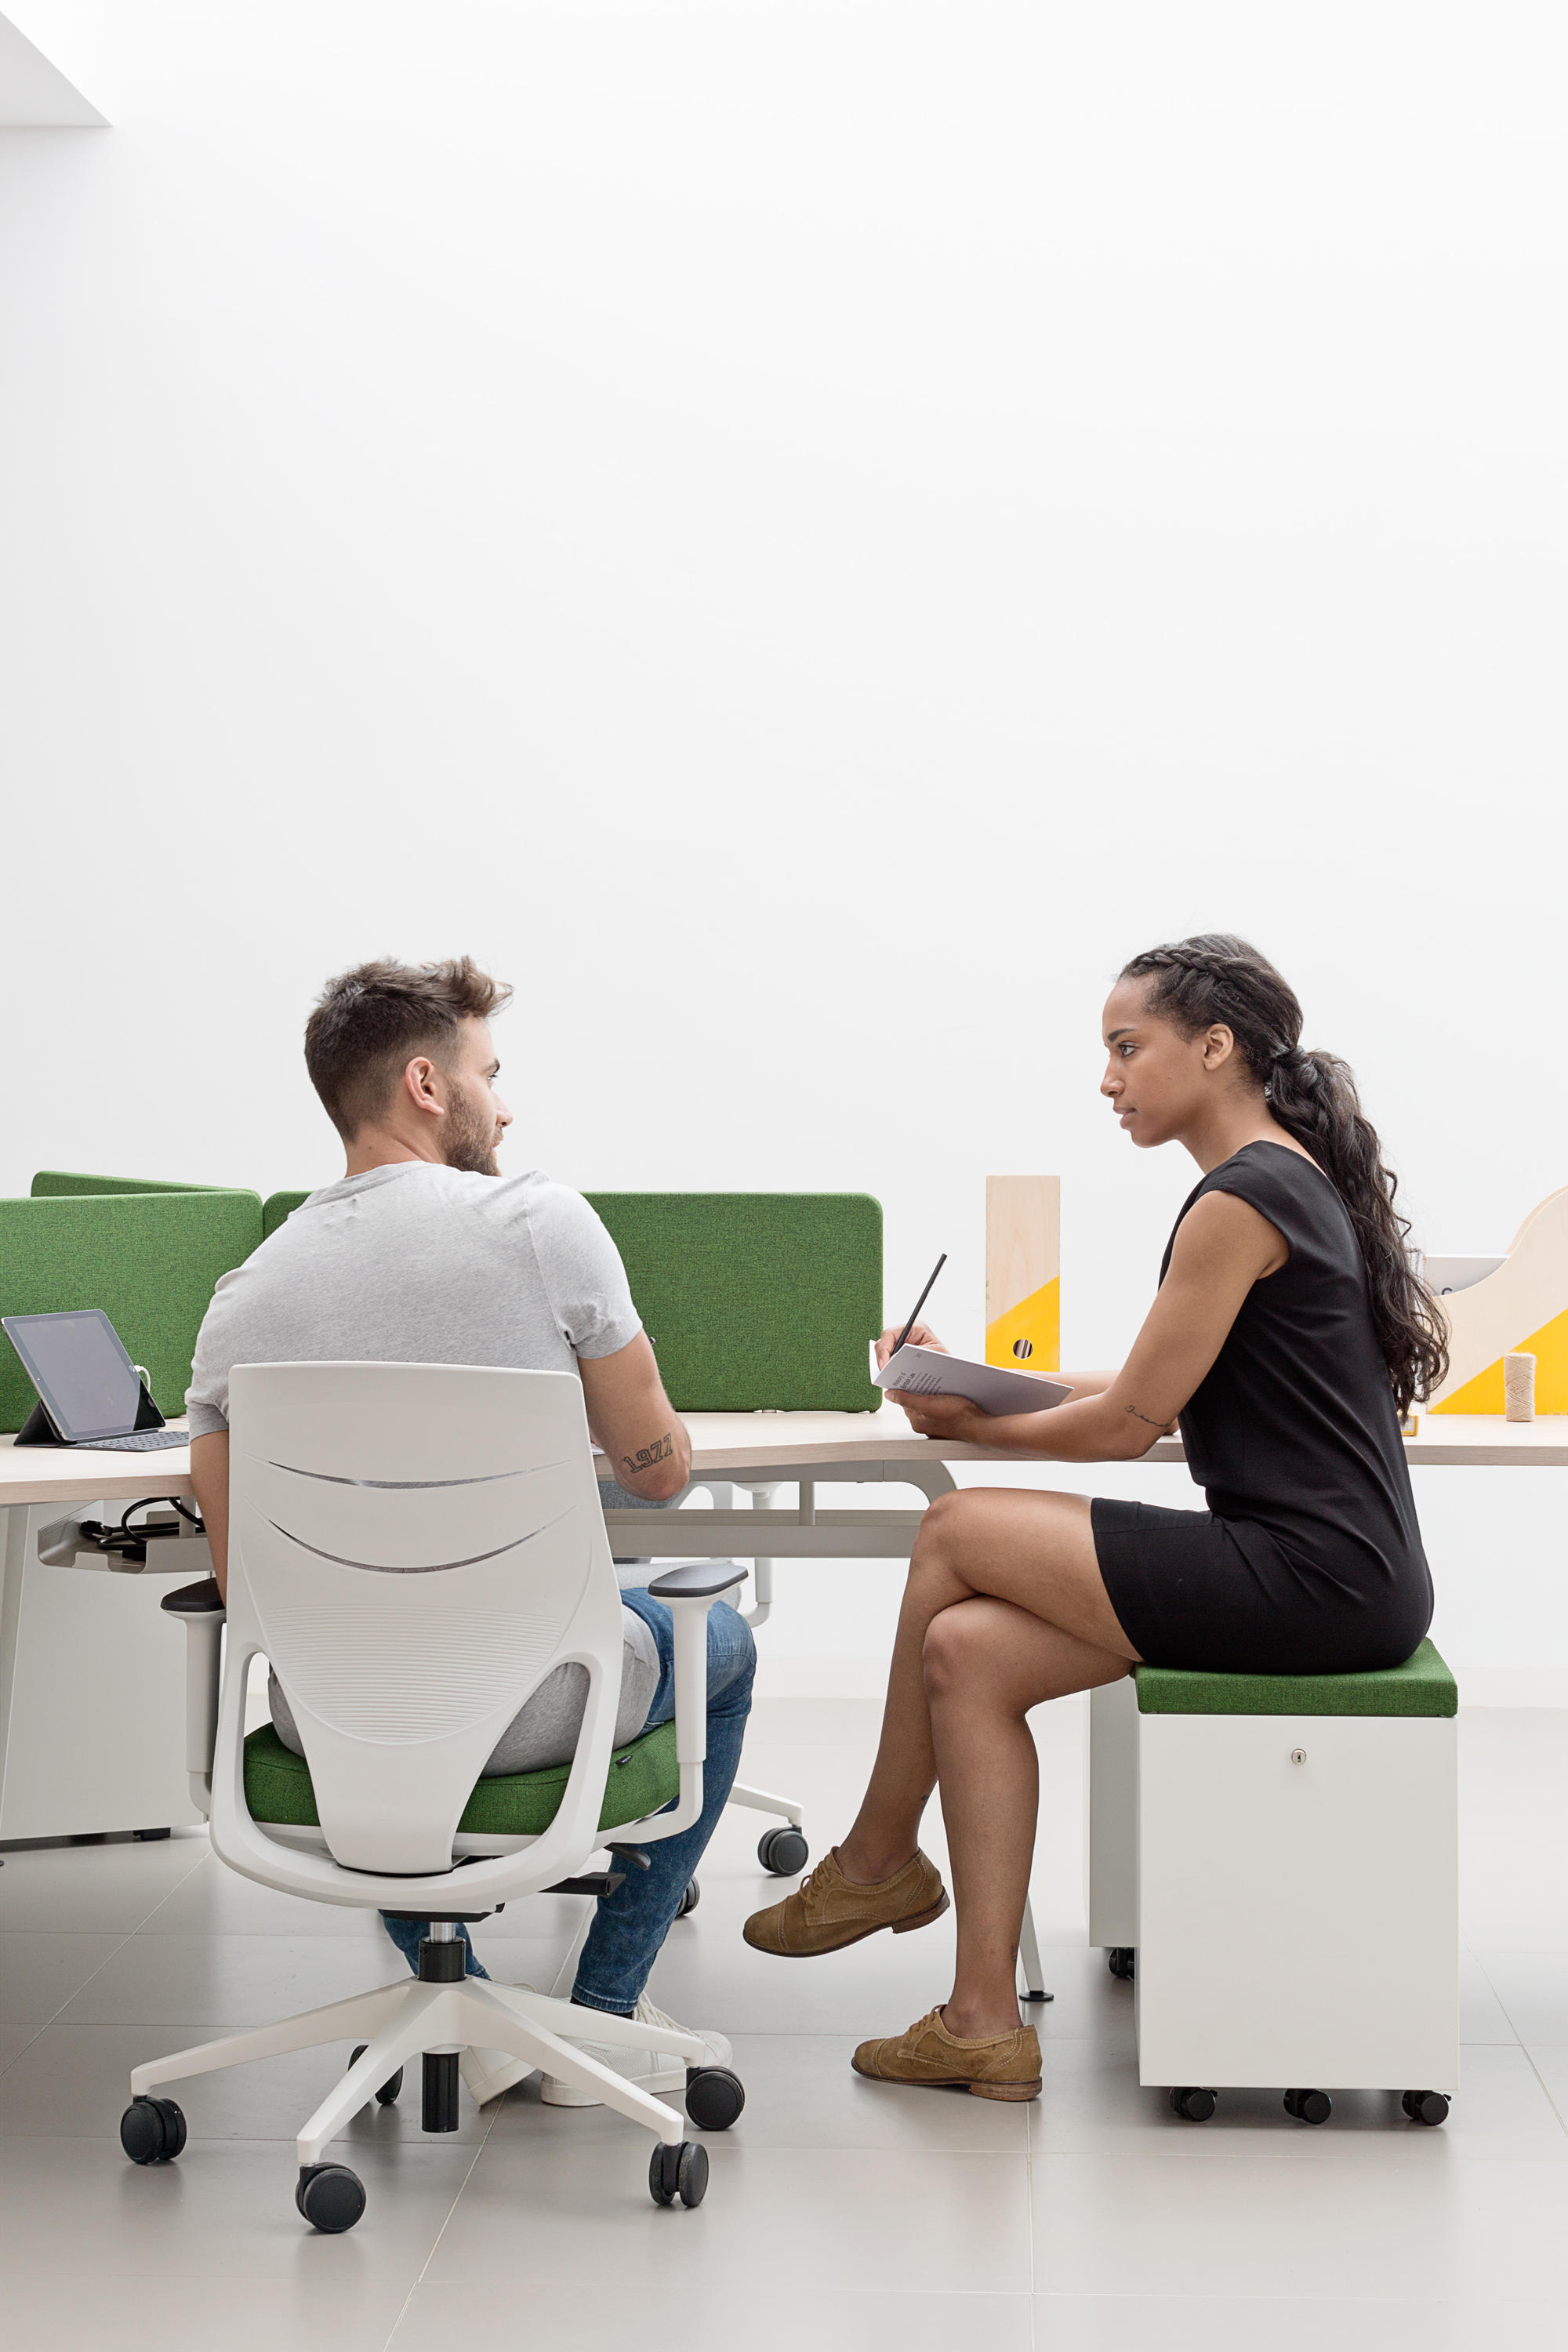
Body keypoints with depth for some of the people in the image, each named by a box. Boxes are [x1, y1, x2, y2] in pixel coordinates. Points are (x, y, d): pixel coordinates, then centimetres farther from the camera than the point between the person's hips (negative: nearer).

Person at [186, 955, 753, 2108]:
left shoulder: (242, 1297, -1)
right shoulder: (542, 1223, -12)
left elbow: (241, 1581, 2)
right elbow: (660, 1470, -4)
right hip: (526, 1710, -3)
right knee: (719, 1643, 29)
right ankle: (603, 2014, 27)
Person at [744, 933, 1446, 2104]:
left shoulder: (1244, 1199, -14)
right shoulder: (1294, 1179, 18)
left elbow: (1130, 1422, -11)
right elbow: (1162, 1389, 20)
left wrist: (968, 1422, 4)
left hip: (1318, 1583, -10)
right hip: (1336, 1576, 10)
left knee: (958, 1535, -7)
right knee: (968, 1649, 0)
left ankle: (878, 1859, 13)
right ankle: (986, 2019, 0)